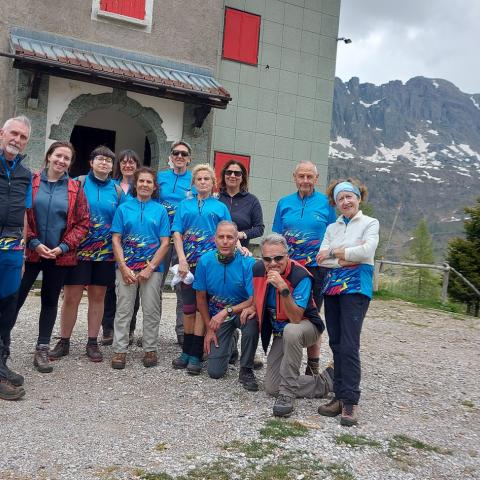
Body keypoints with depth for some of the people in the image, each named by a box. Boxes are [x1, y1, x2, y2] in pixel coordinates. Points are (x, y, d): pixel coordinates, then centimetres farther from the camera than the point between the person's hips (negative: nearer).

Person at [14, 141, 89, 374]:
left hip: (60, 256, 2)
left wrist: (63, 247, -9)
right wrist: (34, 243, -11)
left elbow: (82, 223, 2)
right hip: (30, 252, -1)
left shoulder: (75, 189, 5)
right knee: (15, 298, 0)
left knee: (50, 301, 10)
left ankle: (42, 350, 19)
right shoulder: (31, 181, 1)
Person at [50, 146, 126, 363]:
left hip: (105, 253, 2)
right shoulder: (78, 183, 0)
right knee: (71, 297, 0)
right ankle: (64, 342, 15)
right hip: (79, 250, -2)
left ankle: (92, 342, 20)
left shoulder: (117, 191, 6)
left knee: (97, 297, 9)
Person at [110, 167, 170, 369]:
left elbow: (165, 243, 0)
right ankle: (120, 350, 12)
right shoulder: (123, 208, 6)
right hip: (126, 267, 0)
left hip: (152, 268, 0)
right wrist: (124, 268, -9)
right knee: (123, 310, 4)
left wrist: (150, 268, -9)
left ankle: (150, 349, 17)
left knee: (151, 311, 6)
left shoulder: (160, 210, 5)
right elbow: (116, 240, 2)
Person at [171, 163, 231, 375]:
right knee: (188, 306, 7)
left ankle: (196, 355, 0)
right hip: (188, 262, 2)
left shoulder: (220, 207, 11)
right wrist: (182, 259, -7)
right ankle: (187, 351, 18)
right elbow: (177, 233, 5)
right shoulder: (185, 205, 13)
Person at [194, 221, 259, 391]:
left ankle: (246, 370, -14)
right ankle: (230, 343, 32)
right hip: (216, 316, 2)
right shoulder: (205, 261, -11)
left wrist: (227, 312, -32)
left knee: (252, 319, -39)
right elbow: (201, 297, -1)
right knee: (215, 372, -4)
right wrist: (209, 329, -1)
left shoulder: (247, 262, -19)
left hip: (241, 311, -2)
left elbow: (254, 300, -22)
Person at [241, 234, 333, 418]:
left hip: (305, 325, -6)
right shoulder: (258, 269, -10)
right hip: (279, 332, 6)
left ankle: (287, 394, -30)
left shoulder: (300, 276, -28)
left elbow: (296, 319, -36)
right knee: (271, 388, -4)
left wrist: (283, 288, -45)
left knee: (291, 331, -43)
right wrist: (253, 307, -4)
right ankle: (324, 382, 8)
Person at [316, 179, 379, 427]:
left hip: (356, 288, -5)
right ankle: (340, 396, 10)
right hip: (332, 286, 5)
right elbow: (321, 259, 4)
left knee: (349, 345, -11)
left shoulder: (370, 223, 5)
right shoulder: (332, 228, 16)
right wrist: (349, 257, -8)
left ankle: (350, 401, -8)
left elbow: (366, 251, -12)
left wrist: (334, 252, -4)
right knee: (336, 344, 4)